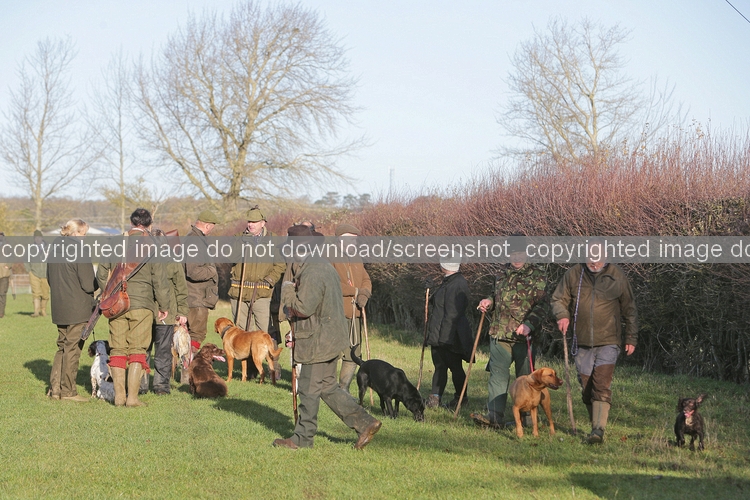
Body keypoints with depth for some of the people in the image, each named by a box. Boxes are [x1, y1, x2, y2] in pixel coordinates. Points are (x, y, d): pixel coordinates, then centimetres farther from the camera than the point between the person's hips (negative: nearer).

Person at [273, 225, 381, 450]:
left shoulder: (311, 273, -20)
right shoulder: (325, 266, 13)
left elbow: (304, 308, -25)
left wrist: (287, 290, -10)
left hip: (318, 342, -10)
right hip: (331, 337, 10)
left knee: (309, 390, 1)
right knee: (327, 387, 16)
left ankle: (303, 438, 10)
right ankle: (364, 422, 13)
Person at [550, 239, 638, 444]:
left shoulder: (617, 276, 0)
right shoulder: (573, 274, 2)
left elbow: (629, 310, 9)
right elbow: (558, 299, 9)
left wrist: (631, 339, 8)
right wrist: (562, 315, -13)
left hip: (608, 342, -3)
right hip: (583, 343, 3)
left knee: (602, 386, -16)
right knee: (586, 389, 9)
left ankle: (599, 430, -19)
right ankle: (595, 426, 23)